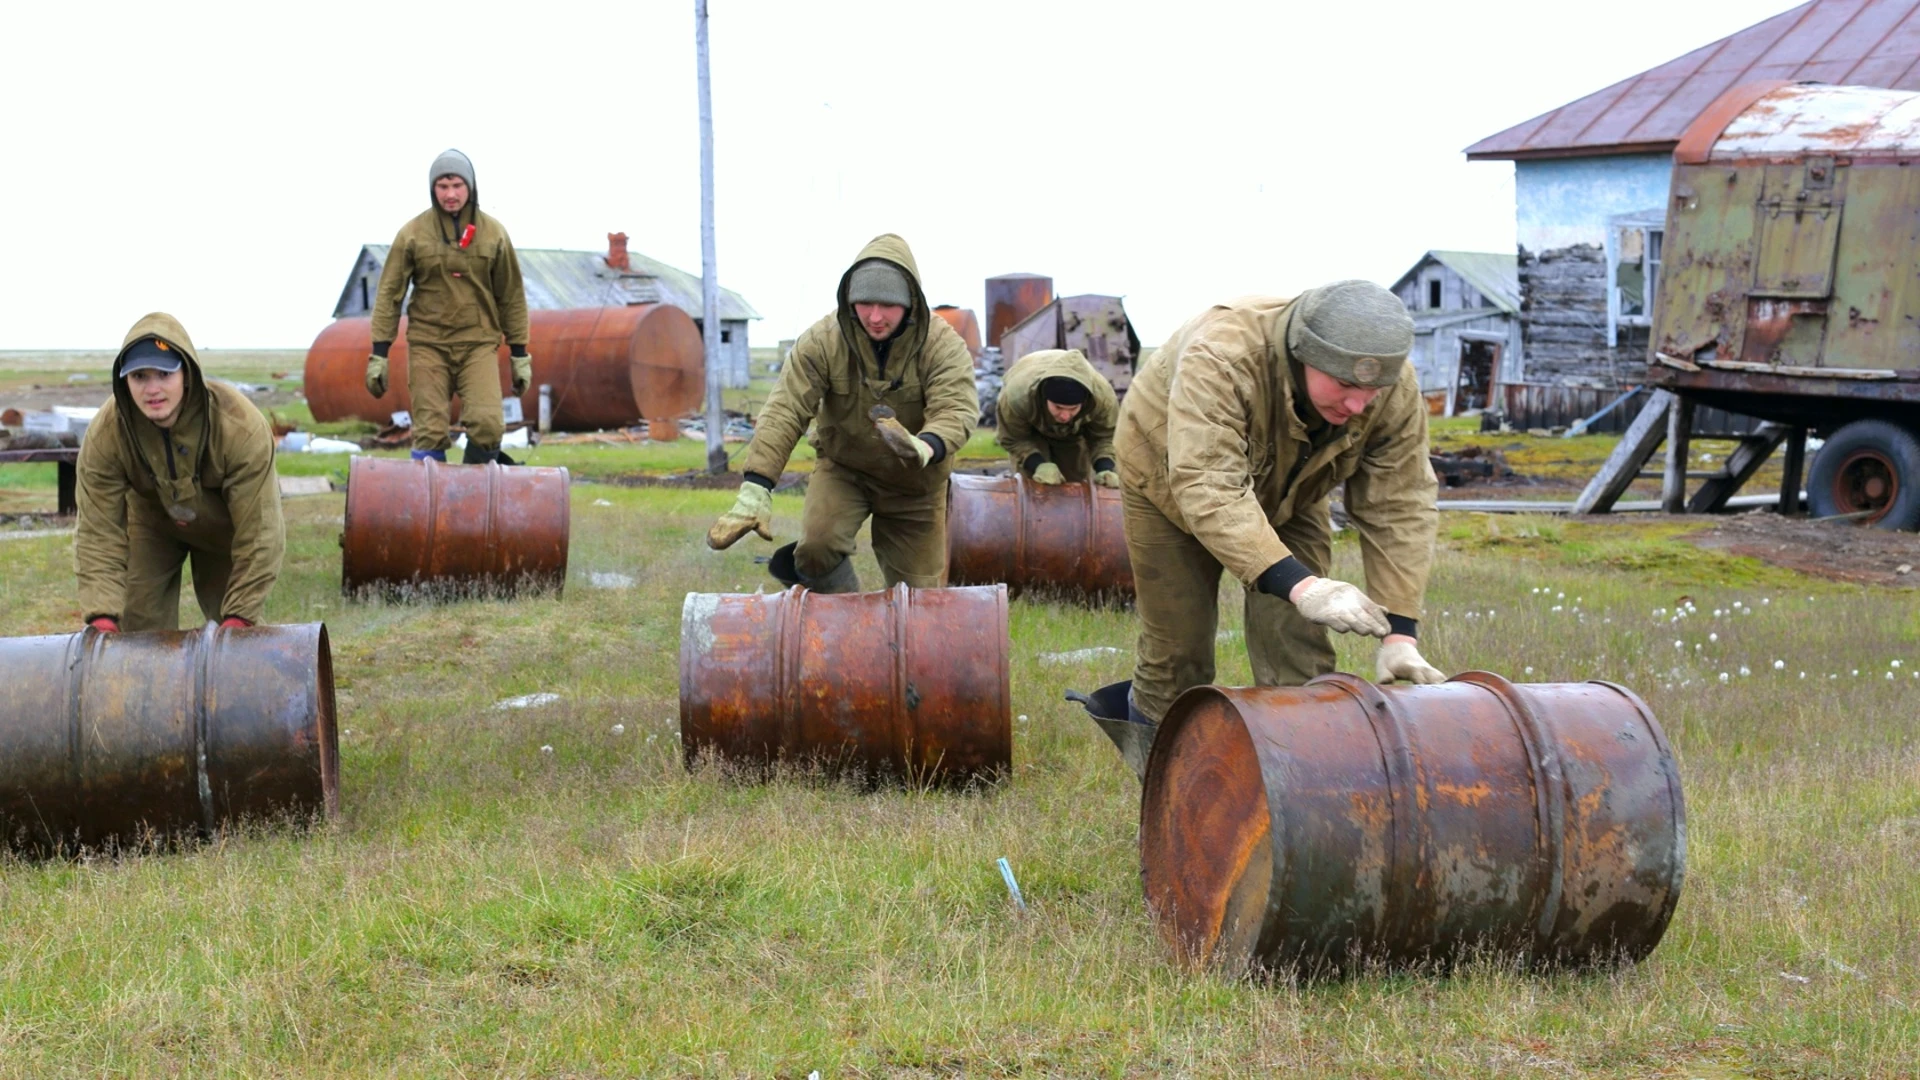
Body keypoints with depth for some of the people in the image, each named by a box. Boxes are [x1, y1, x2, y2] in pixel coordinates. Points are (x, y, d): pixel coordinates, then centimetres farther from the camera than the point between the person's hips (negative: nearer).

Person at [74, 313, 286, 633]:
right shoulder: (104, 435, -31)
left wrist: (239, 617, -33)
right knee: (141, 629, -6)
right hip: (152, 523, 2)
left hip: (227, 526, -1)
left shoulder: (241, 427, -37)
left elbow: (257, 532, -33)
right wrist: (102, 618, -37)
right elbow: (98, 532, -27)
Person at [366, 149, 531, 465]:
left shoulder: (493, 233, 3)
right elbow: (390, 293, 2)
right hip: (428, 344, 0)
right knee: (429, 433, -4)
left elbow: (511, 296, 9)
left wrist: (519, 354, 9)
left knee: (487, 424, -14)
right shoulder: (413, 233, -1)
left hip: (479, 343, 1)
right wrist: (379, 354, -2)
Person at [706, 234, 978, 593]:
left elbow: (957, 409, -32)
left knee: (919, 597, 2)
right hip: (843, 468, 0)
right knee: (817, 545, -26)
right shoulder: (823, 340, -19)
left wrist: (925, 448, -58)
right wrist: (754, 491, -35)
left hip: (914, 482, 0)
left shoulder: (942, 344, -20)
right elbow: (784, 411, -24)